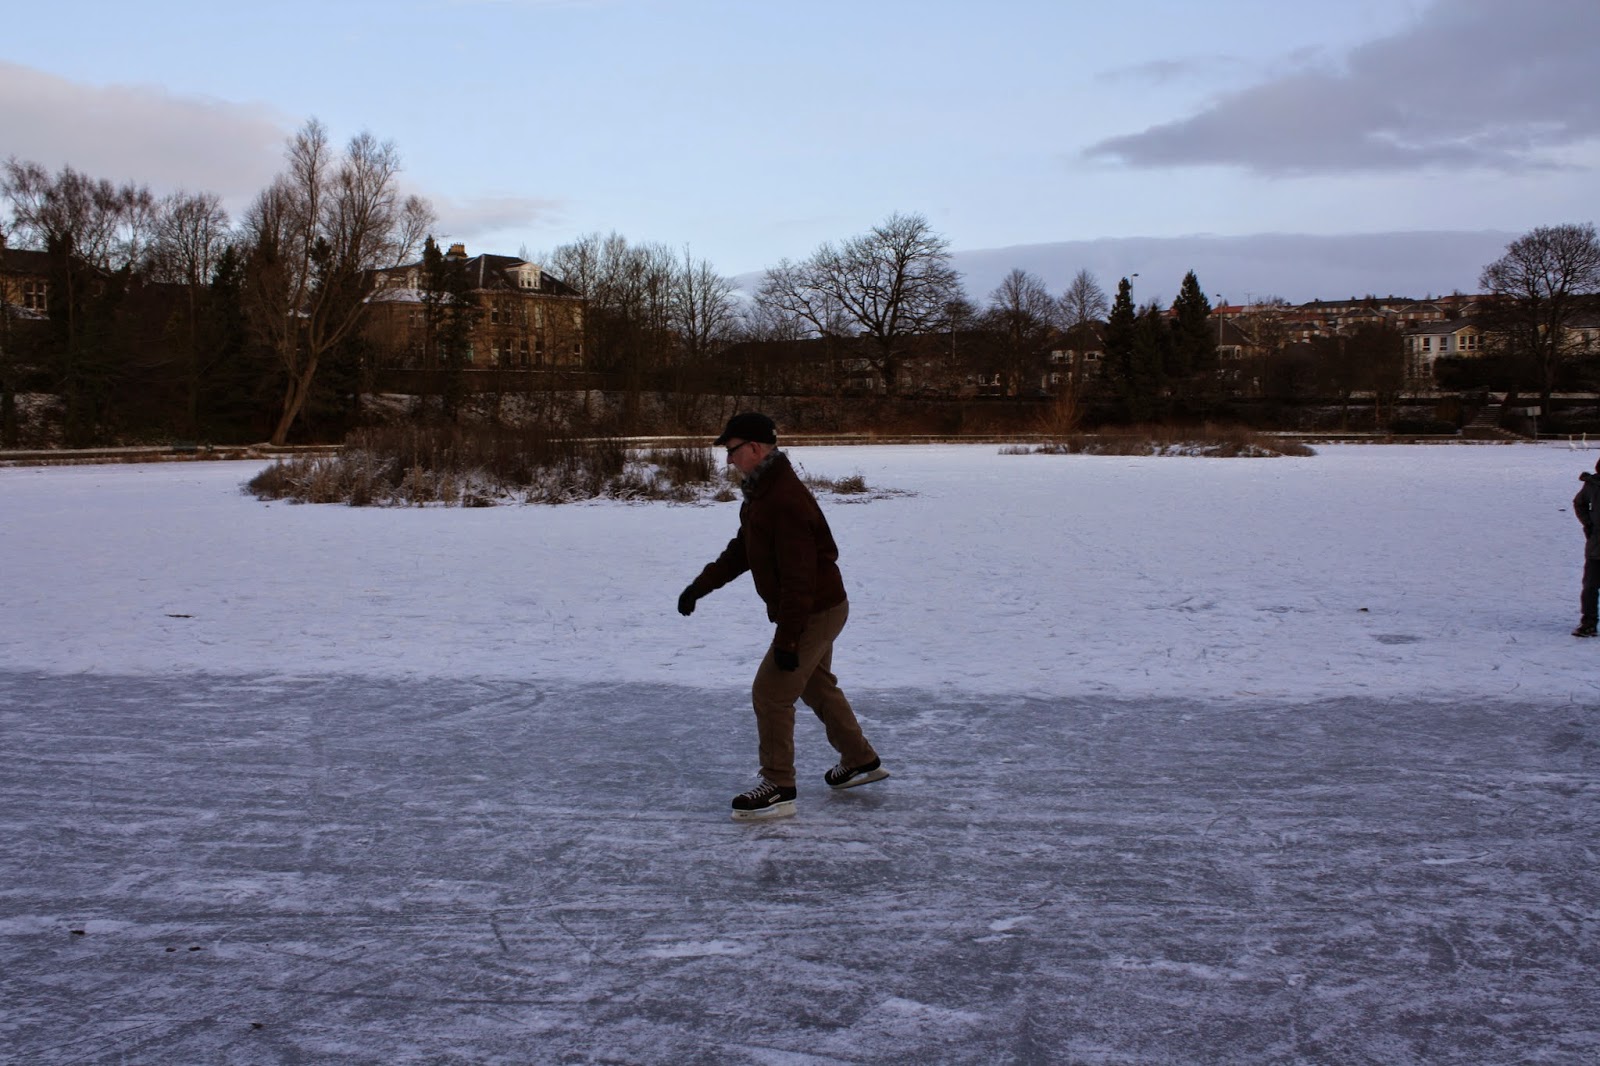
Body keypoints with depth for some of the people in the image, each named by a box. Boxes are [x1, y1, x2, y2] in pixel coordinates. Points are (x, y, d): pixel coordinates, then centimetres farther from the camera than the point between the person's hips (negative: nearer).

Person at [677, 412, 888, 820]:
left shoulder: (785, 500, -28)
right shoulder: (760, 491, 6)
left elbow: (798, 576, -29)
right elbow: (741, 550, 15)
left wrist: (787, 638, -27)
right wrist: (701, 585, 7)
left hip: (814, 613, -11)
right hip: (821, 608, 11)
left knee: (770, 693, -5)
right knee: (816, 687, 24)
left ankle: (778, 789, 6)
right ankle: (861, 761, 39)